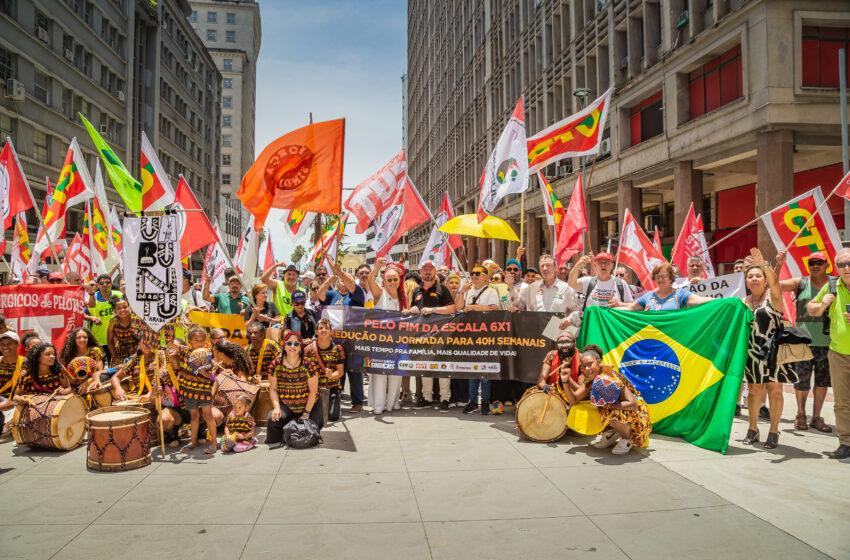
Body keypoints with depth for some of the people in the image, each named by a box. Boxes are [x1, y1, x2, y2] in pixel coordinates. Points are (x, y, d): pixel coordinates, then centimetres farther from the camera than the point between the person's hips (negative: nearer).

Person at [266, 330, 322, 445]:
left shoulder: (308, 365, -11)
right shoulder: (276, 364, -5)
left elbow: (313, 391, -8)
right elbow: (273, 389, -2)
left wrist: (306, 413, -10)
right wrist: (276, 408, -16)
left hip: (308, 406, -1)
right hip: (285, 406, 1)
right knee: (274, 419, -26)